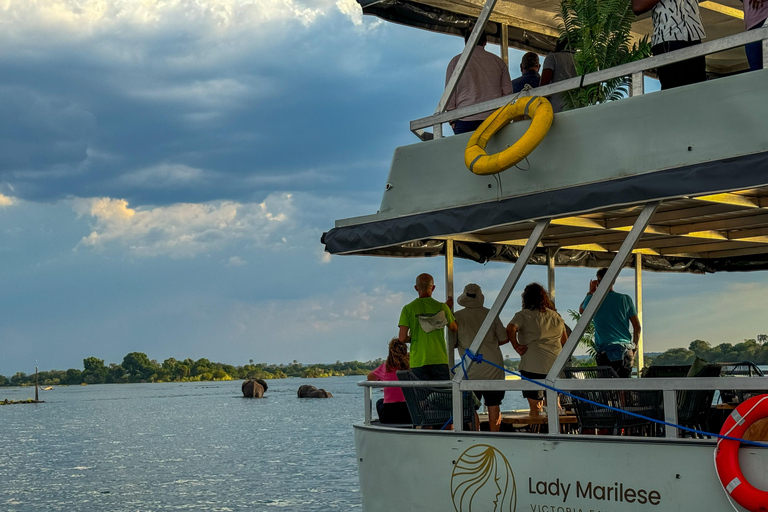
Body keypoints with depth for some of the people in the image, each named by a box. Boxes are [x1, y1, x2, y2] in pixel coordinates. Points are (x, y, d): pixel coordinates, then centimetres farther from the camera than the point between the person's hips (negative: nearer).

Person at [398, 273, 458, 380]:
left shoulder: (408, 309, 0)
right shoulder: (442, 307, 1)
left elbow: (402, 338, -6)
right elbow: (454, 328, 17)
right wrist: (449, 308, 31)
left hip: (418, 362, 0)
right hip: (439, 360, 0)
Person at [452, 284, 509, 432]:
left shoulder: (457, 317, -3)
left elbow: (451, 344, 1)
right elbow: (504, 339, 7)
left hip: (472, 369, -1)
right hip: (494, 367, 1)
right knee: (494, 406, 7)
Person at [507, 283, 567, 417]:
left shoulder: (523, 315, -1)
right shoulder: (556, 316, 15)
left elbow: (510, 329, -20)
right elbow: (564, 340, 22)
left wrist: (516, 346, -9)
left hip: (532, 365, -4)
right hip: (556, 365, 4)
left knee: (535, 405, -1)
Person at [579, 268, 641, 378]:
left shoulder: (593, 300, 0)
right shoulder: (626, 299, 3)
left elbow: (581, 310, 25)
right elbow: (637, 326, 5)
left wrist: (590, 292, 32)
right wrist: (634, 347, 17)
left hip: (605, 353, -2)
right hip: (626, 352, 2)